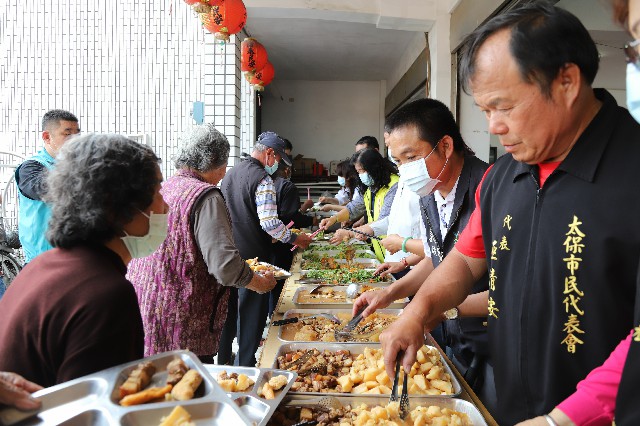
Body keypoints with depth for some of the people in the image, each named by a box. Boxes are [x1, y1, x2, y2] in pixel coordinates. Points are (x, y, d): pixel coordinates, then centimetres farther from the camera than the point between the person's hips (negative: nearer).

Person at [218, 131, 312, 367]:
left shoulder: (231, 173, 11)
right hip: (253, 256, -8)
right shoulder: (262, 179, -16)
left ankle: (223, 359, 31)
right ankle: (246, 366, 12)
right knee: (252, 312, 3)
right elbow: (269, 222, -23)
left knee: (229, 309, 19)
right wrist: (295, 238, -9)